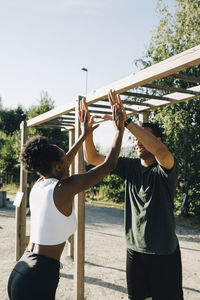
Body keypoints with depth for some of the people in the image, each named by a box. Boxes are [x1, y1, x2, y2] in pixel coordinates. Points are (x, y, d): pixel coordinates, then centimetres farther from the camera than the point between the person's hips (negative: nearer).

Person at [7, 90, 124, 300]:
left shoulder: (38, 185, 5)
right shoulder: (64, 189, -16)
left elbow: (63, 164, 24)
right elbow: (109, 165, -10)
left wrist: (83, 135, 31)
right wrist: (119, 129, 3)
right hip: (38, 278, -8)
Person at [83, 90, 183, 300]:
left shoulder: (166, 167, -13)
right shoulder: (130, 167, 2)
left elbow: (160, 151, -38)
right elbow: (92, 158, 0)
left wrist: (126, 121, -39)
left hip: (164, 253, -4)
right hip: (135, 249, 5)